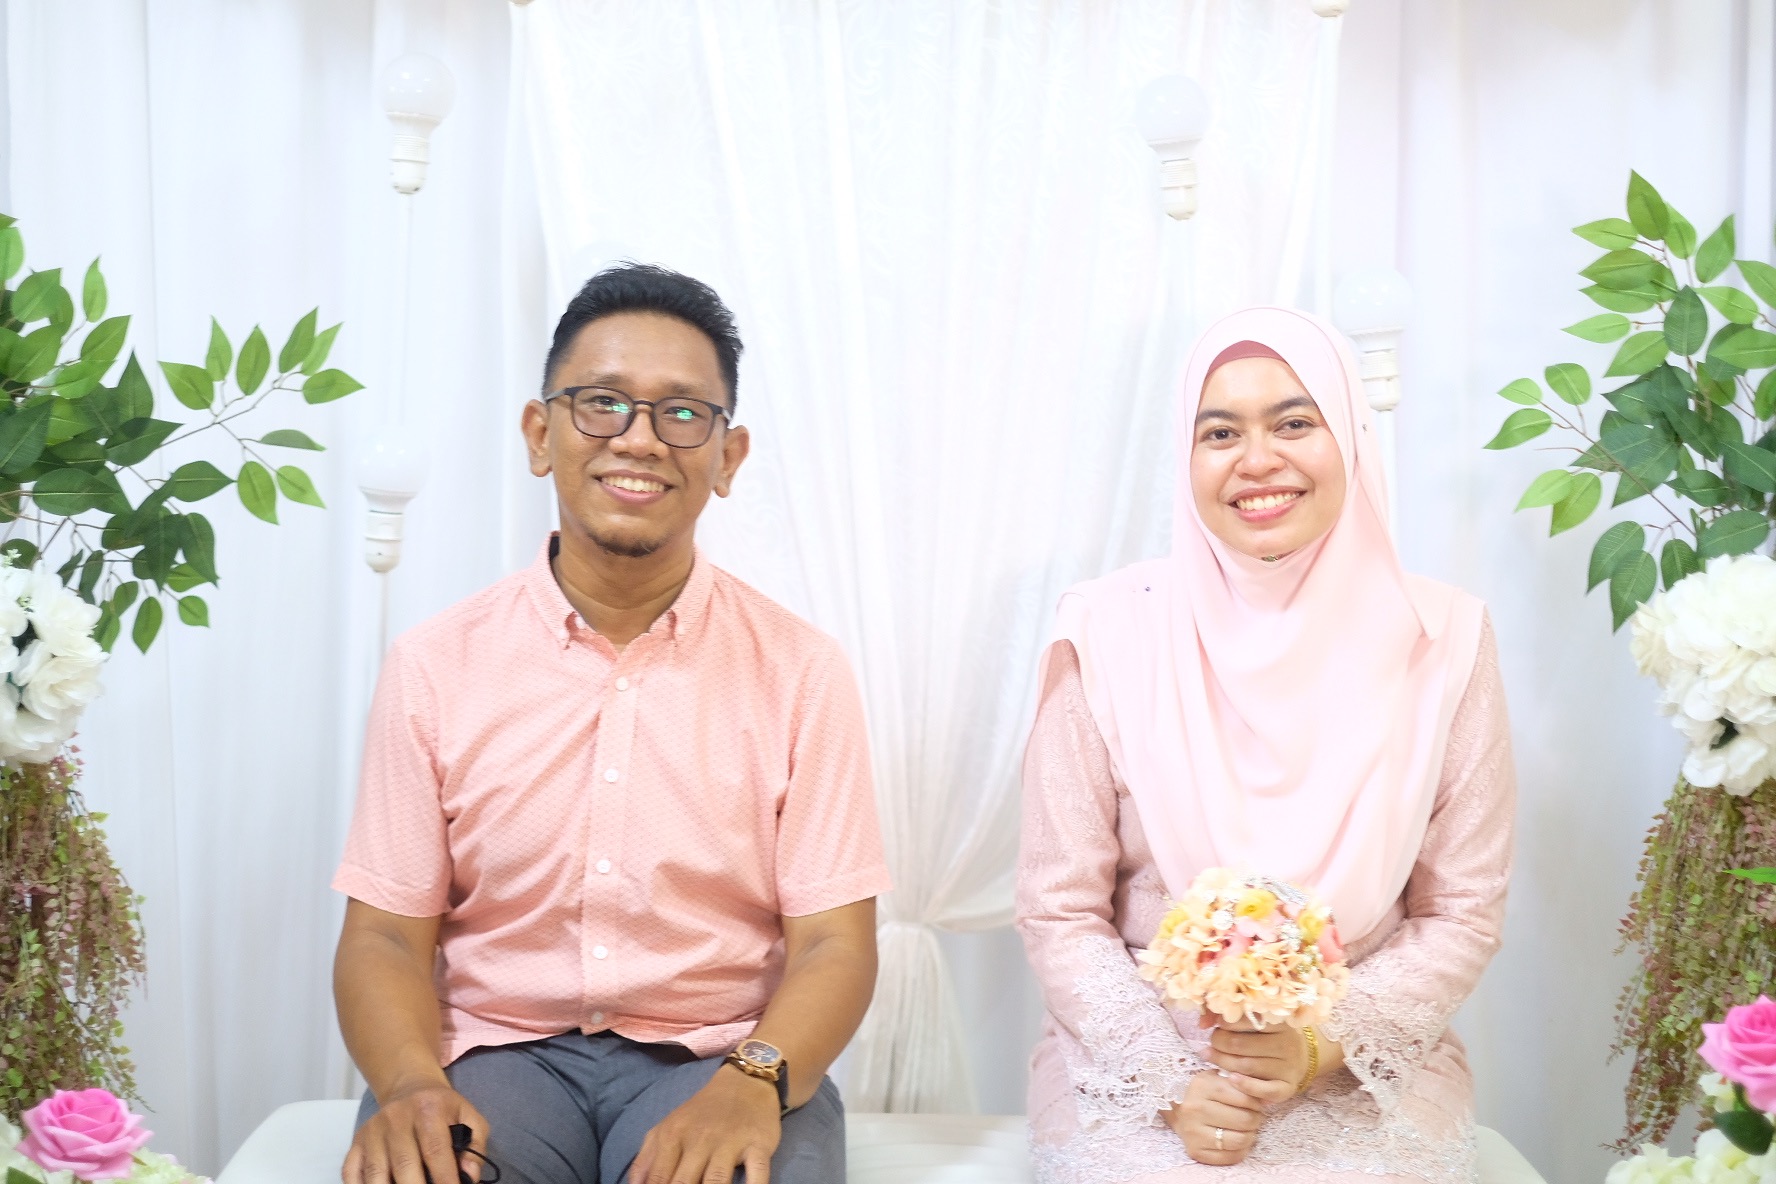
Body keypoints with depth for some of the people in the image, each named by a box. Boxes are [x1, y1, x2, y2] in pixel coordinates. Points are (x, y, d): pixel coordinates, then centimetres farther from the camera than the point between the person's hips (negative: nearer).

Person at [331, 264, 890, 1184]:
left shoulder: (799, 671, 2)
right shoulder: (434, 665, 4)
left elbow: (832, 943, -2)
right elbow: (385, 936, 2)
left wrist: (752, 1083, -22)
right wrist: (411, 1085, -18)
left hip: (716, 1057, 0)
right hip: (496, 1048, 0)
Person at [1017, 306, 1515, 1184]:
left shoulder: (1441, 643, -3)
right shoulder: (1109, 636, -6)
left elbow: (1462, 915, 2)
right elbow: (1061, 911, -3)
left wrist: (1321, 1044, -11)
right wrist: (1168, 1079, -14)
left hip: (1364, 1070, 1)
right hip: (1133, 1061, -1)